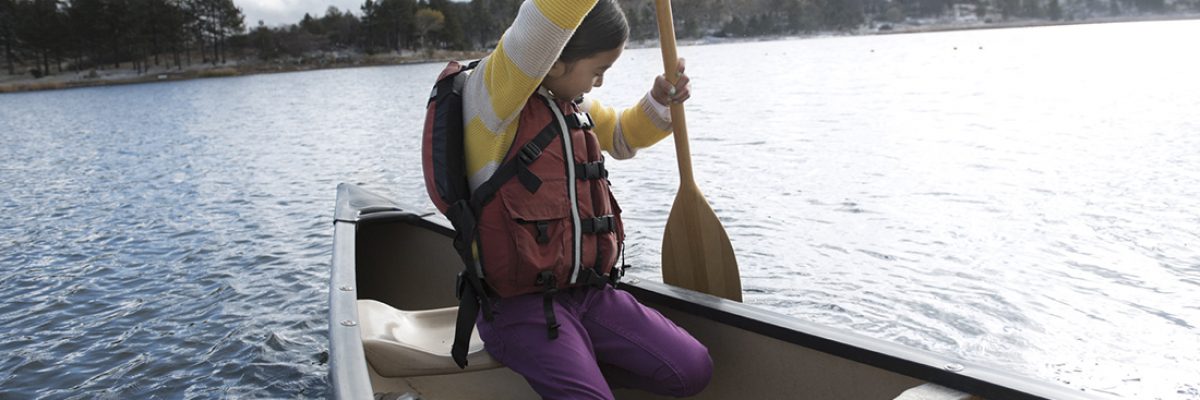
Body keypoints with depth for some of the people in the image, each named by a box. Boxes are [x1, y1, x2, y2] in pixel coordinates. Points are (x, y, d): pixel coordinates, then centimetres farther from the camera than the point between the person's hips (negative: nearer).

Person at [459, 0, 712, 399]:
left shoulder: (572, 101, 11)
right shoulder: (491, 94, -14)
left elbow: (621, 136, 29)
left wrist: (659, 103, 8)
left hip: (589, 293, 8)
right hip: (520, 306, -8)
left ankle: (562, 366, 13)